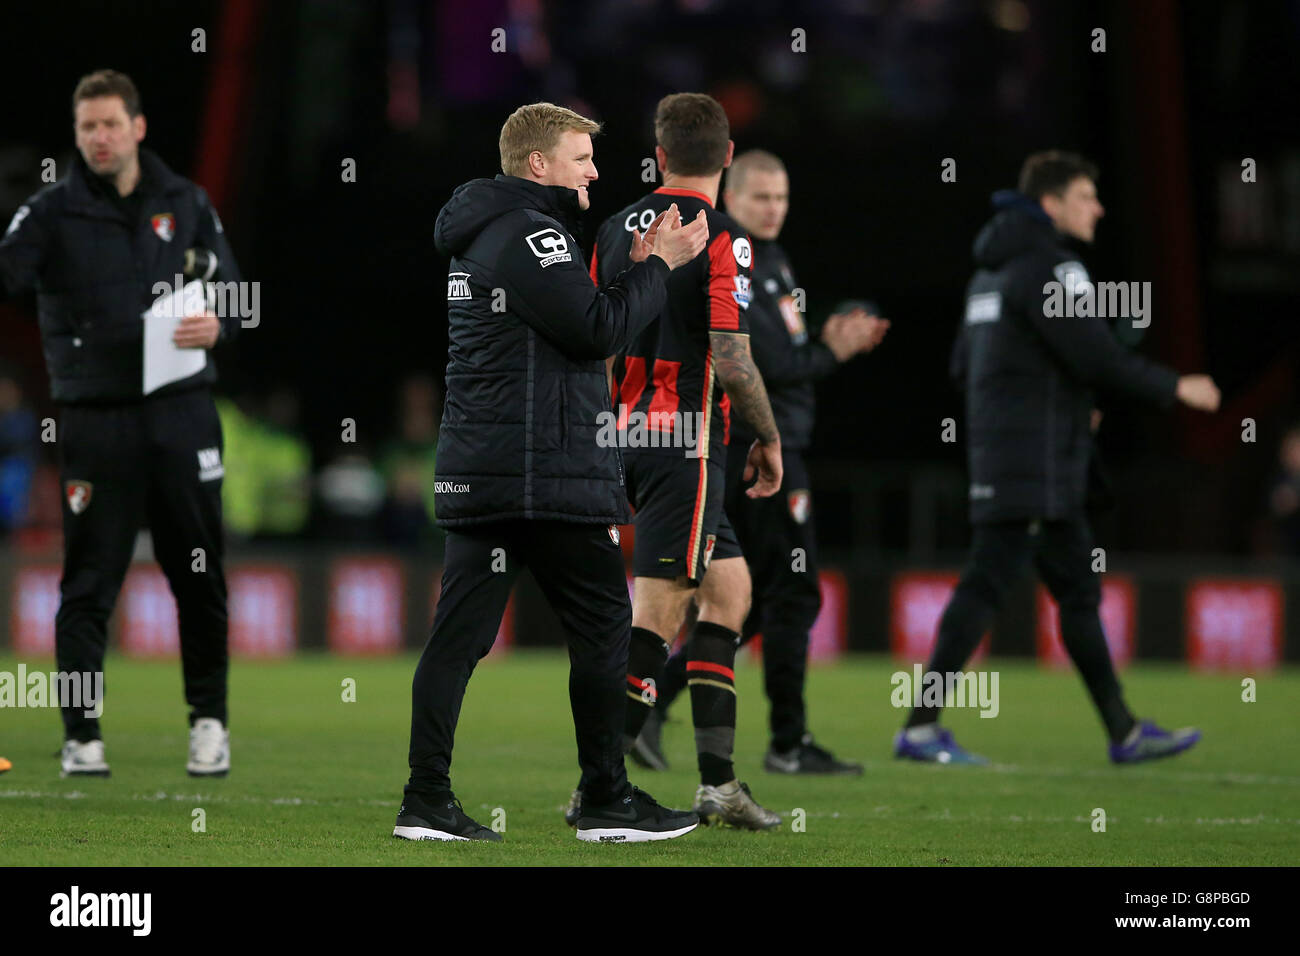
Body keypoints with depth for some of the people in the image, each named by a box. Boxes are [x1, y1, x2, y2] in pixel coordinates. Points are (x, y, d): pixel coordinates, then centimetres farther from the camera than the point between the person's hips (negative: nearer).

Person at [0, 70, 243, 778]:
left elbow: (232, 292, 14)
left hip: (180, 413, 2)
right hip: (93, 420, -2)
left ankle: (209, 719, 21)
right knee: (88, 582, -1)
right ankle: (80, 737, 6)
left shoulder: (185, 204, 9)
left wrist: (216, 325, -8)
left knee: (198, 575, 6)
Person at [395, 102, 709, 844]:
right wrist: (659, 266, -5)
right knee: (603, 624, 0)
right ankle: (609, 801, 4)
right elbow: (597, 331, -16)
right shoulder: (530, 236, -12)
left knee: (461, 632, 4)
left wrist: (638, 268, 13)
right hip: (544, 476, -9)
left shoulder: (483, 236, 19)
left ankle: (428, 801, 1)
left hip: (477, 475, 9)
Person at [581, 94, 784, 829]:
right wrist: (770, 438, -3)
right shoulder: (721, 239, -12)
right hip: (685, 440, -8)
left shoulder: (616, 230, 9)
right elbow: (731, 359, -16)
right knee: (657, 617, -5)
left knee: (730, 588, 15)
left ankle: (718, 779, 11)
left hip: (625, 431, 8)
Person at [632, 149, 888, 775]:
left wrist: (835, 341, 1)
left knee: (752, 600, 12)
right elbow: (772, 366, -20)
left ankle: (651, 701, 11)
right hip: (759, 448, -10)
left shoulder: (771, 260, 19)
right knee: (793, 597, -5)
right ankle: (789, 744, 2)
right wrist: (833, 351, -6)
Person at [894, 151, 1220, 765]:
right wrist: (1175, 389, -6)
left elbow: (964, 363, 21)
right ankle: (920, 728, -10)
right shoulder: (1046, 268, -12)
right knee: (988, 582, -10)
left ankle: (1123, 732, 15)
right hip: (1034, 465, -10)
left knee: (1077, 587, 12)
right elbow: (1097, 357, -18)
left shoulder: (994, 270, 18)